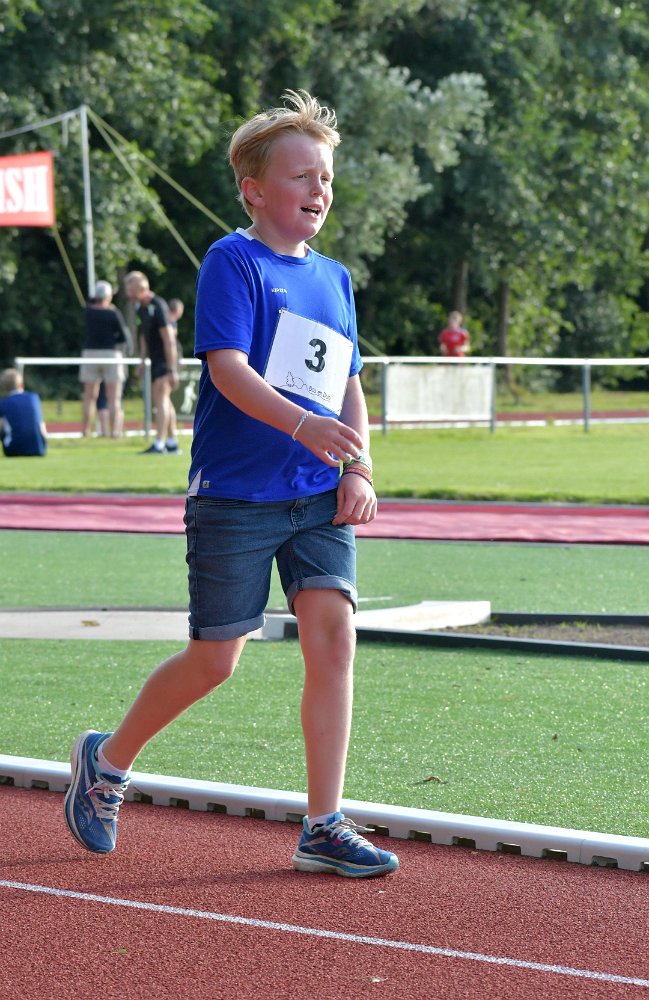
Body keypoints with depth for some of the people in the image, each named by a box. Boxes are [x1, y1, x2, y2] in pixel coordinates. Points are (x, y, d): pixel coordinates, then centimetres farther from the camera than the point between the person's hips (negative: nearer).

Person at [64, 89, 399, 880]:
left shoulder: (333, 280, 14)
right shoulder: (232, 261, -6)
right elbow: (227, 368, -19)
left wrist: (359, 469, 2)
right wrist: (304, 426, -33)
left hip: (317, 495, 5)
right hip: (234, 494, -5)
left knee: (333, 632, -10)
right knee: (214, 660, 1)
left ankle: (323, 828, -4)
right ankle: (108, 760, 27)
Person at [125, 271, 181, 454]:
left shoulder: (158, 307, -19)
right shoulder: (140, 308, 8)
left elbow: (169, 340, -22)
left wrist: (172, 370, -23)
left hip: (165, 359, -9)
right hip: (155, 360, 9)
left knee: (161, 397, -15)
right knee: (162, 400, 13)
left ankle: (159, 444, -20)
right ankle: (172, 442, 21)